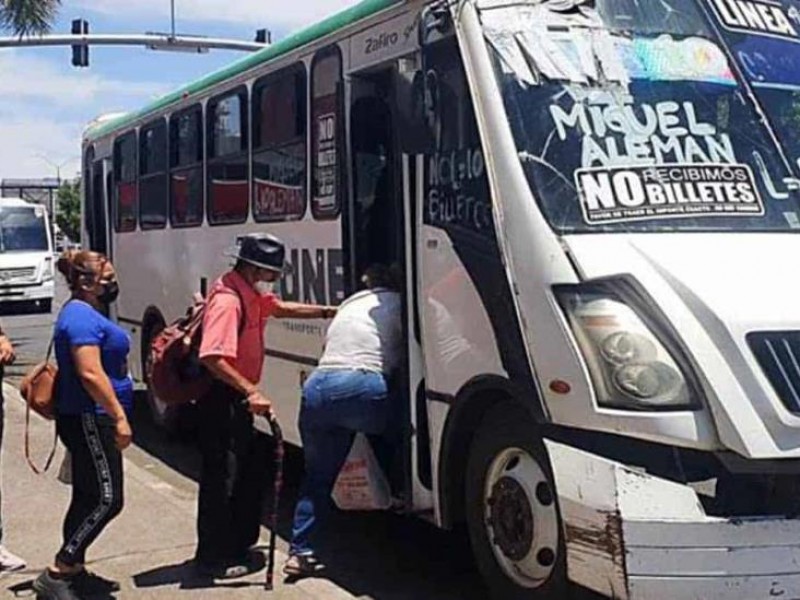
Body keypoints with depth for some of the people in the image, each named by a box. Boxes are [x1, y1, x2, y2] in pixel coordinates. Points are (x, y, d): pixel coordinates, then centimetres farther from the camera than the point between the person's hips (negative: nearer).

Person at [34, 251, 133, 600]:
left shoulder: (85, 314, 17)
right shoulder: (82, 317, -16)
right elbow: (91, 374, -25)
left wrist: (115, 415, 27)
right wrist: (120, 416, -24)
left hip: (90, 419, 11)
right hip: (89, 418, -11)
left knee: (87, 498, 15)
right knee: (106, 499, -9)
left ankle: (74, 571, 24)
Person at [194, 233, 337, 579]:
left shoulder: (253, 295, 9)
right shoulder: (228, 301, -23)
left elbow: (283, 309, 27)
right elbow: (213, 358, -33)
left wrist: (328, 313, 20)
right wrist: (250, 391, -34)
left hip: (239, 400, 11)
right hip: (221, 400, -11)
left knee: (252, 472, 16)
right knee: (221, 478, -3)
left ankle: (239, 546, 29)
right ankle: (212, 558, 8)